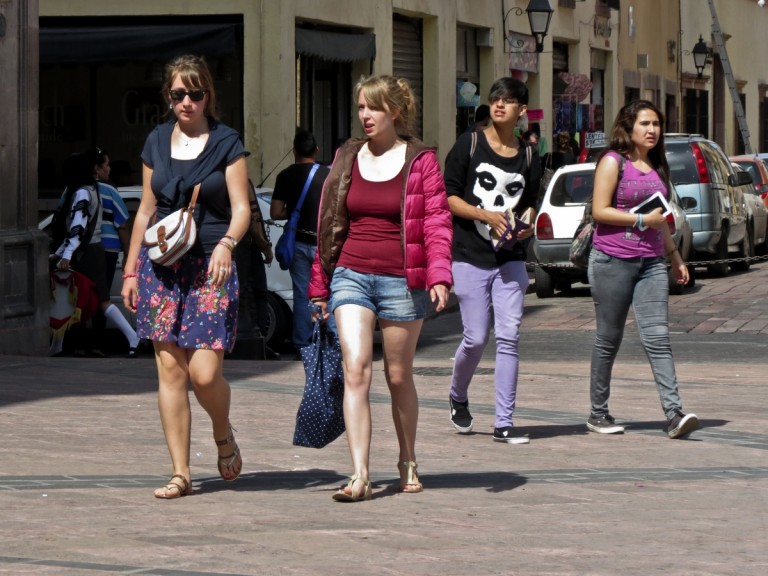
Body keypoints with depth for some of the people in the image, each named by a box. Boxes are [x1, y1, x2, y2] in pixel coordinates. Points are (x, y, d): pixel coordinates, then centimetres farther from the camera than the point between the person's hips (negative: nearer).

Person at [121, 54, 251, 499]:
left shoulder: (227, 142, 1)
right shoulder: (157, 142, 13)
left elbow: (241, 208, -4)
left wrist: (226, 244, -23)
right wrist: (131, 270, 15)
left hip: (209, 266, -3)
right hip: (160, 264, 3)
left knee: (205, 372, -12)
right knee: (170, 369, -1)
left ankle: (224, 434, 20)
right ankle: (181, 472, 4)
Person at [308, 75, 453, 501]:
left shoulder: (421, 160, 0)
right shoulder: (348, 158, 10)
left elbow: (437, 222, -4)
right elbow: (329, 224, 15)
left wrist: (439, 275, -18)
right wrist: (319, 285, 16)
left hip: (401, 281, -2)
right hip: (351, 277, 2)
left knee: (399, 377, 9)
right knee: (356, 371, -13)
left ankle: (408, 461, 31)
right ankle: (360, 477, -17)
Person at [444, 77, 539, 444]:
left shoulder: (529, 158, 9)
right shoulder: (469, 146, -1)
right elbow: (448, 197, -3)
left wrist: (527, 226, -3)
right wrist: (487, 215, -16)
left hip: (511, 259, 3)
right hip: (471, 258, -3)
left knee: (508, 338, -6)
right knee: (476, 338, -2)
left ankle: (504, 423, -1)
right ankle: (458, 397, 28)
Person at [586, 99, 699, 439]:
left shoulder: (657, 166, 16)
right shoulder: (613, 161, -4)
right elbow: (599, 210, -12)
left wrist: (674, 256, 24)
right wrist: (642, 220, -14)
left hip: (651, 262, 5)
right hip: (612, 261, -5)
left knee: (657, 337, -7)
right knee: (609, 338, 4)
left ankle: (674, 414, -17)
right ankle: (598, 413, 15)